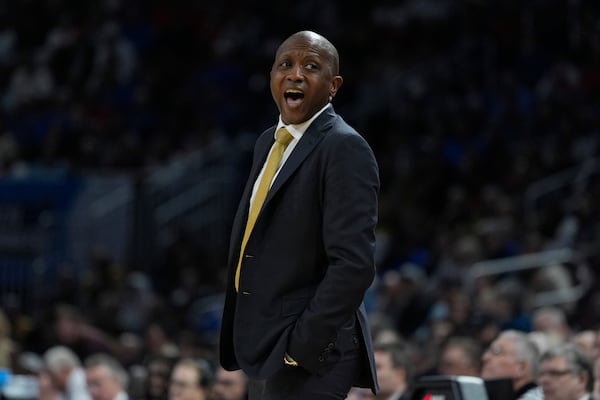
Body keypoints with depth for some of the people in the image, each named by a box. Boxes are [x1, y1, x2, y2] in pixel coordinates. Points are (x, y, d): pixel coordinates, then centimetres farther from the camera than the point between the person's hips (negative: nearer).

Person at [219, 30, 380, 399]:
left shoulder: (344, 148, -13)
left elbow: (354, 263, -21)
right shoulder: (269, 142, 14)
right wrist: (245, 334, 11)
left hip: (309, 355, -8)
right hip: (264, 348, 8)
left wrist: (300, 347, -20)